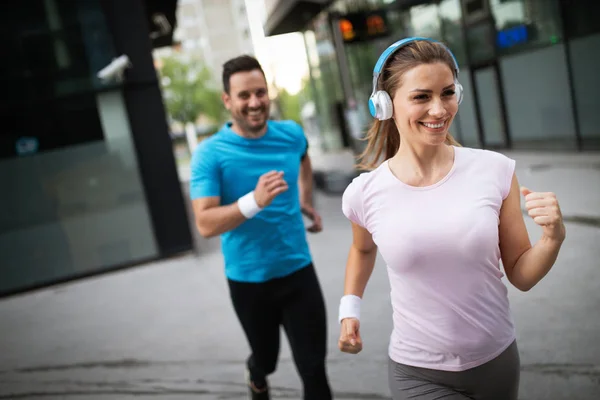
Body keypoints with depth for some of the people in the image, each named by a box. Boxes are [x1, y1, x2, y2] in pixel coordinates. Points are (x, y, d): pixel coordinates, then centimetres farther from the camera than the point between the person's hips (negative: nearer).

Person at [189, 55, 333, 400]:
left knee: (314, 368, 1)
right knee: (266, 356, 21)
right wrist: (254, 200, -36)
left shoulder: (291, 134, -3)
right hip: (248, 280, -2)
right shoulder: (210, 154, -15)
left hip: (298, 271, 2)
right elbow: (206, 224, -24)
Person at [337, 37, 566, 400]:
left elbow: (521, 276, -2)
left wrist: (553, 237, -19)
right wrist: (350, 308, 3)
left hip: (498, 360, 2)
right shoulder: (365, 194, -13)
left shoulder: (496, 171, -12)